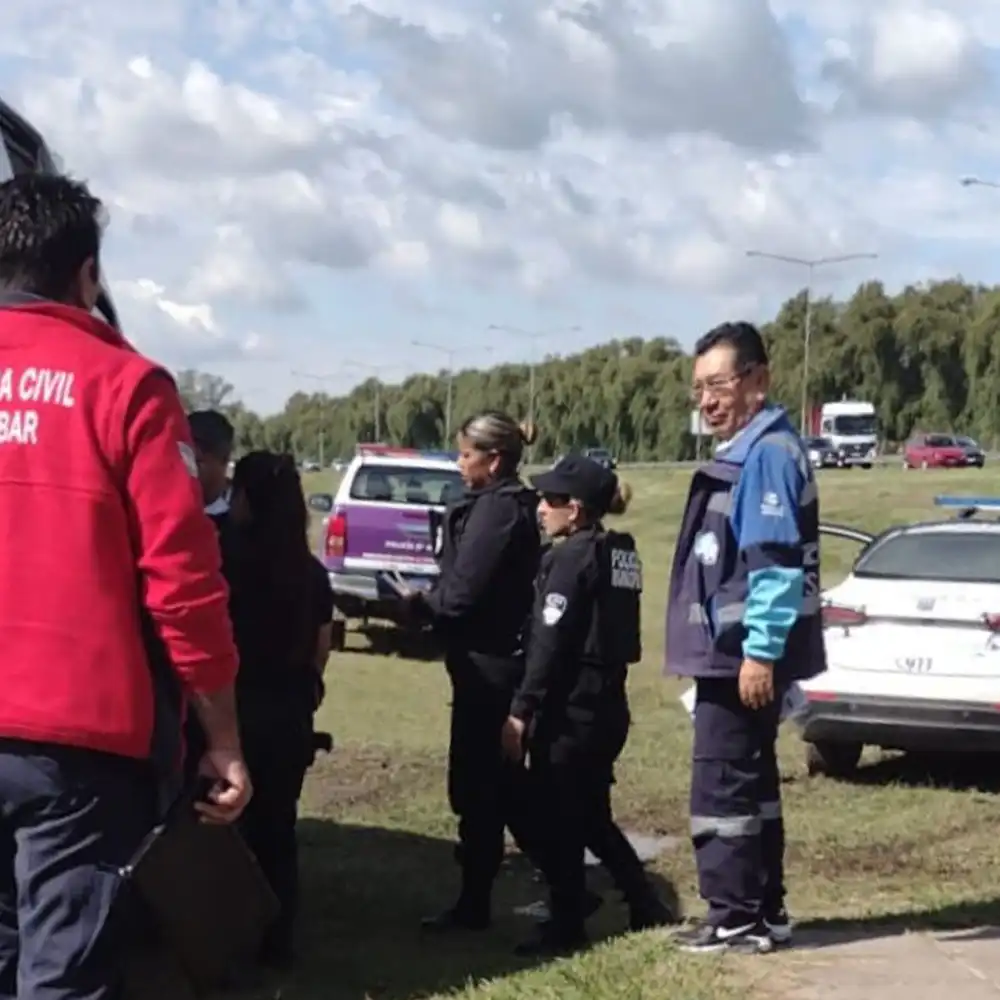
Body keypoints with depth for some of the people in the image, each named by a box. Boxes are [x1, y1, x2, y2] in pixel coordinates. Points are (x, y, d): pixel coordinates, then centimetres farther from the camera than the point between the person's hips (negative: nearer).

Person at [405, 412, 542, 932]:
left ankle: (474, 904, 8)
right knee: (501, 782, 17)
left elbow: (463, 592, -19)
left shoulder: (496, 508, -16)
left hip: (487, 663, -10)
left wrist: (419, 605, -2)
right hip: (501, 658, 10)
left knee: (476, 786, -1)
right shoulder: (515, 505, 14)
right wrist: (429, 602, 6)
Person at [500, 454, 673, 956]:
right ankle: (647, 908, 20)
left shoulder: (571, 557, -13)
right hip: (608, 706, 9)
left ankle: (565, 927, 9)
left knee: (558, 822, 2)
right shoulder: (621, 555, 11)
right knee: (592, 817, 19)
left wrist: (521, 710, -16)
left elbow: (548, 643, -17)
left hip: (569, 710, -9)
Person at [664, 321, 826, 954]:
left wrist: (761, 651, -25)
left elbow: (777, 562, -23)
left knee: (722, 785, -5)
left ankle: (737, 919, 2)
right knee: (750, 782, 15)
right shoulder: (744, 452, 16)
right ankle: (763, 912, 22)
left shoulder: (769, 452, -16)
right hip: (731, 651, 11)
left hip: (746, 653, -11)